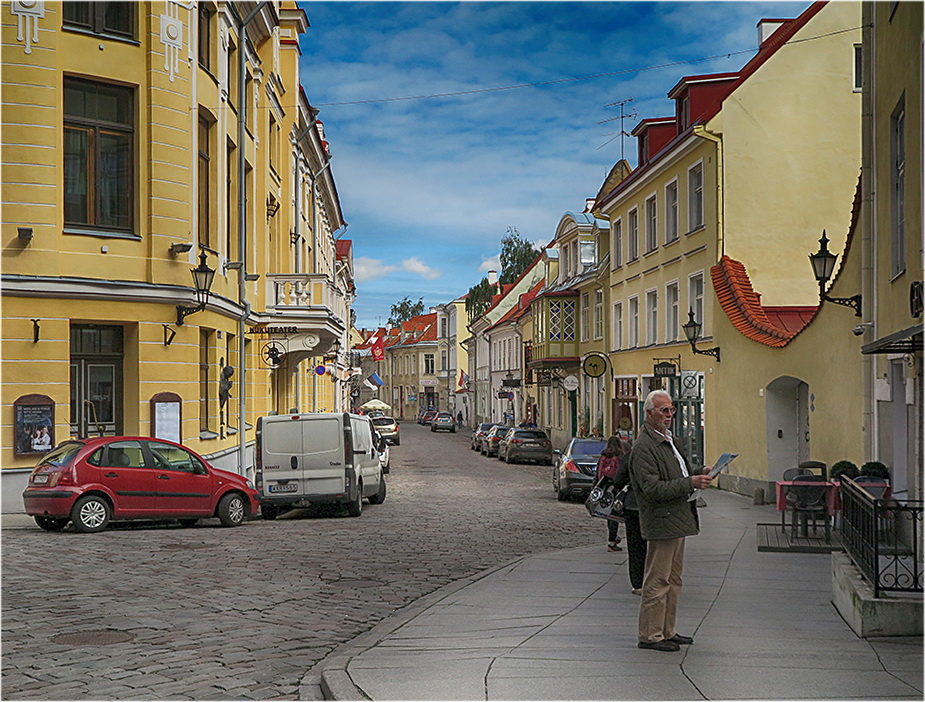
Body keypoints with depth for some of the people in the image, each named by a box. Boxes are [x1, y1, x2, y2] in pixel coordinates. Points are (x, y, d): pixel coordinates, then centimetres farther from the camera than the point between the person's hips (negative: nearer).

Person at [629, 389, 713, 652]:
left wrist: (698, 474, 8)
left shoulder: (668, 440, 16)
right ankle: (650, 636, 3)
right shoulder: (644, 447, -16)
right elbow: (653, 489, -22)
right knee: (657, 581, -4)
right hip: (662, 522, -10)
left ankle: (667, 631, 23)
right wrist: (690, 483, -23)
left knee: (673, 579, 15)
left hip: (677, 520, 10)